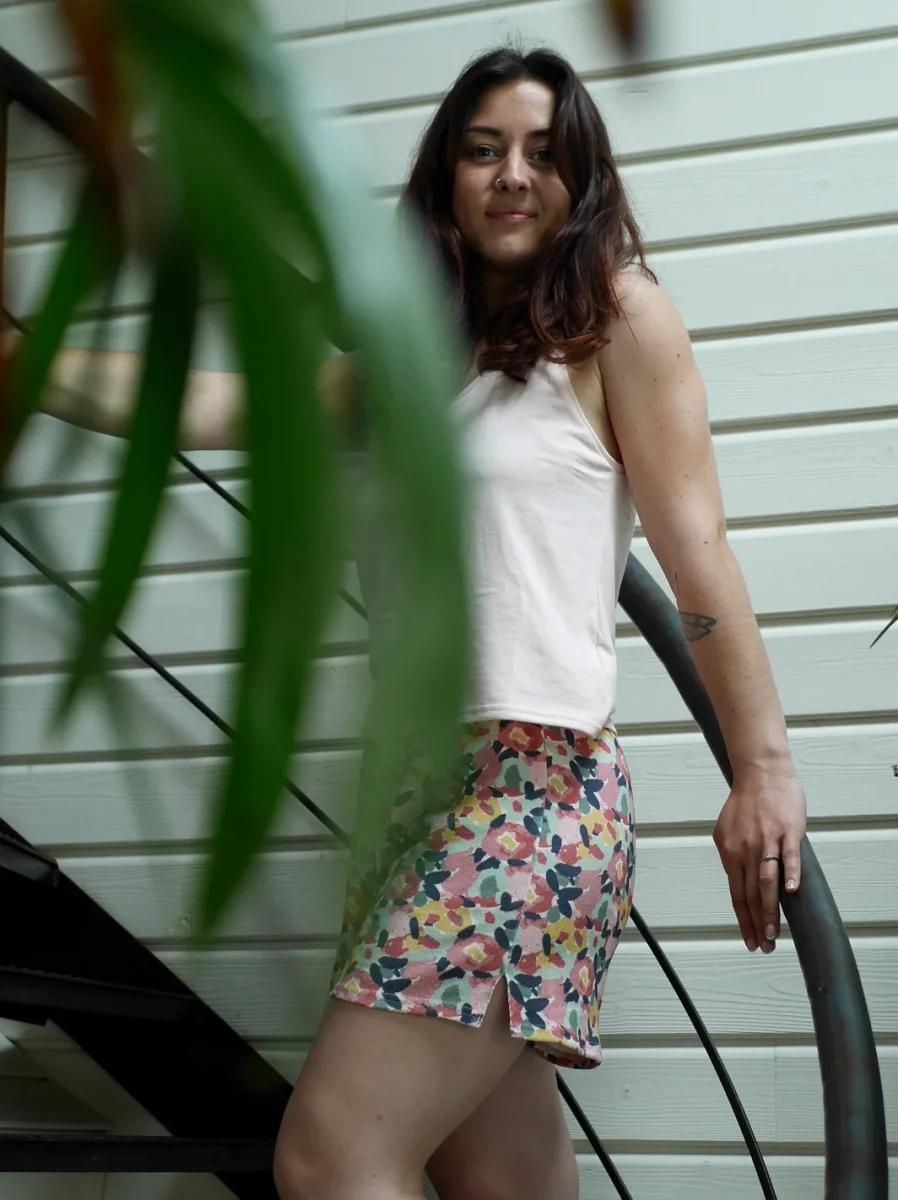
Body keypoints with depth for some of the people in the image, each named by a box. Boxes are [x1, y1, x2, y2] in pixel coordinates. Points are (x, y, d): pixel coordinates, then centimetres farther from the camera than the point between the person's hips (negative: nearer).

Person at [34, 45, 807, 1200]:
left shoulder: (619, 316, 3)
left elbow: (696, 550, -3)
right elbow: (214, 407, 15)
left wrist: (763, 766, -7)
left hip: (540, 778, -6)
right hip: (433, 779, 6)